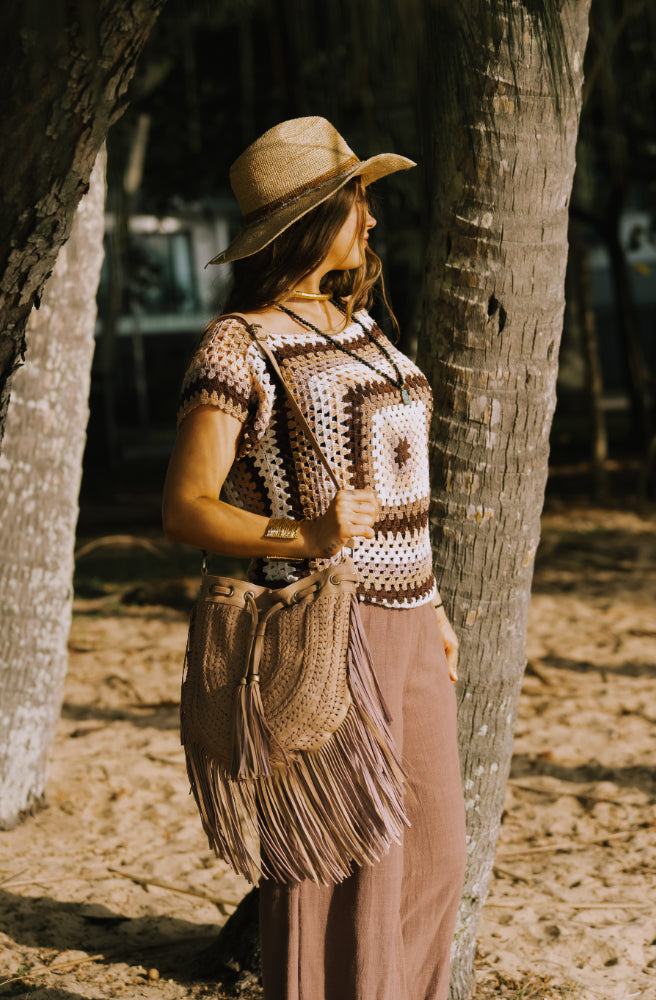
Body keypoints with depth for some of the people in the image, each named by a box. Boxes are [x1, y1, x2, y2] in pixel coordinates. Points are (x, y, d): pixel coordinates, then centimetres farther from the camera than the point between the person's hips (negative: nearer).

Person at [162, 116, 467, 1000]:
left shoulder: (354, 323, 13)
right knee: (345, 869, -3)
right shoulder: (237, 345, -11)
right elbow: (185, 508, -14)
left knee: (433, 855, 13)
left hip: (403, 621, 8)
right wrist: (305, 540, -29)